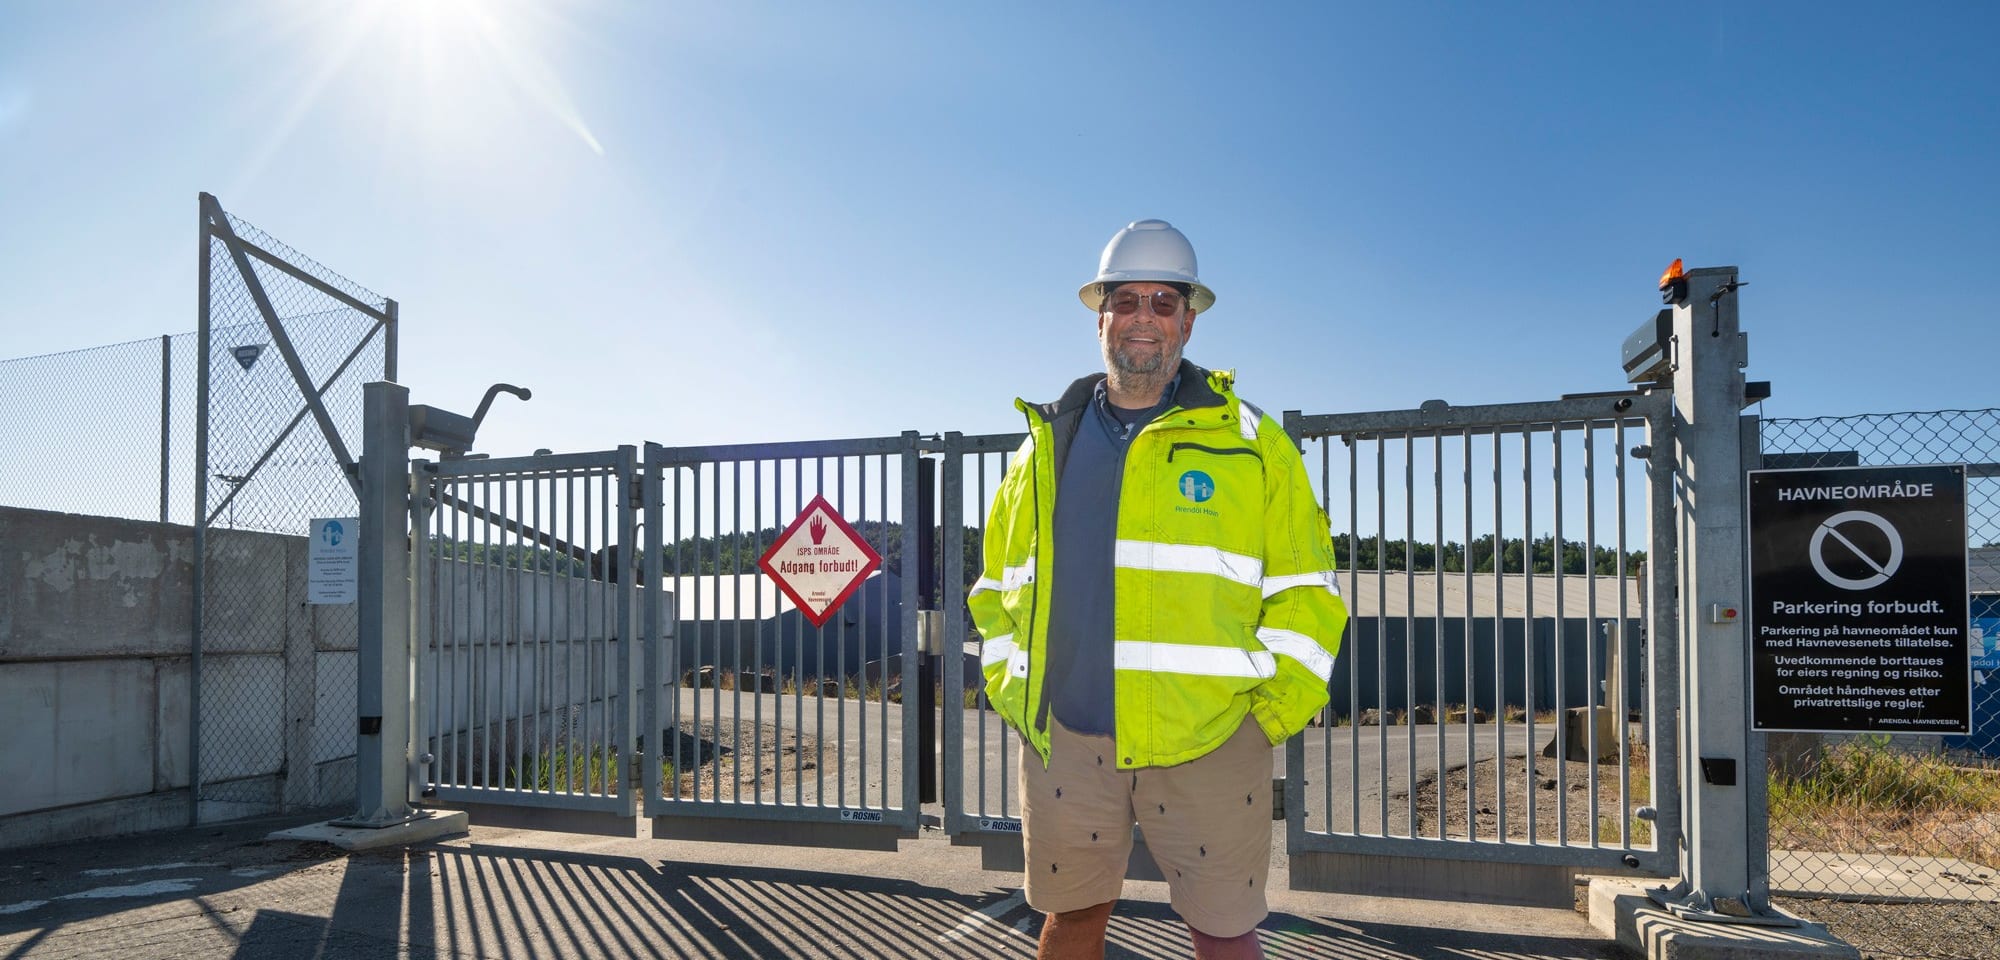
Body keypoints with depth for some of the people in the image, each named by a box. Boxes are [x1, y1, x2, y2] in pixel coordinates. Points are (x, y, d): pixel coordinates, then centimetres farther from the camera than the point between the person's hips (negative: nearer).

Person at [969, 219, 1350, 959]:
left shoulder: (1250, 442, 3)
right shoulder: (1047, 445, 11)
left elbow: (1304, 590, 2)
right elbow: (995, 587, 19)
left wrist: (1275, 708, -6)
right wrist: (1010, 690, 9)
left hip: (1205, 740, -2)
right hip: (1064, 740, 3)